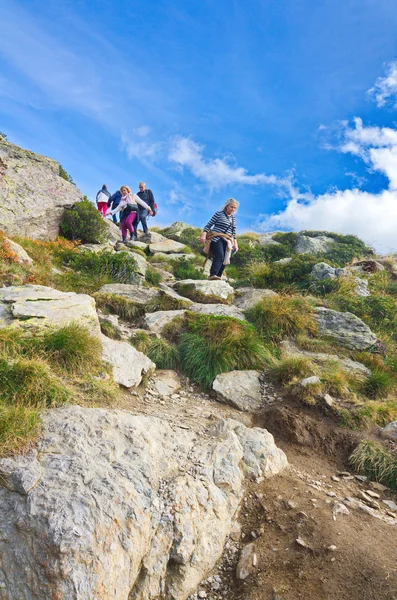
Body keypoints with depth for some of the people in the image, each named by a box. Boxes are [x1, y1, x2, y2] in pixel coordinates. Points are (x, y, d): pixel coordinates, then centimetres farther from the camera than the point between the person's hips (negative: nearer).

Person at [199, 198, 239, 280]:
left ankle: (218, 276, -1)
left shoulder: (233, 218, 17)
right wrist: (203, 235, -16)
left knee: (224, 259, -3)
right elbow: (208, 225, -4)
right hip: (216, 238, -7)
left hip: (227, 241, 7)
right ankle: (212, 275, -35)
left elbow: (233, 232, 22)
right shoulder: (219, 214, -1)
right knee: (219, 256, -26)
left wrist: (235, 243, 17)